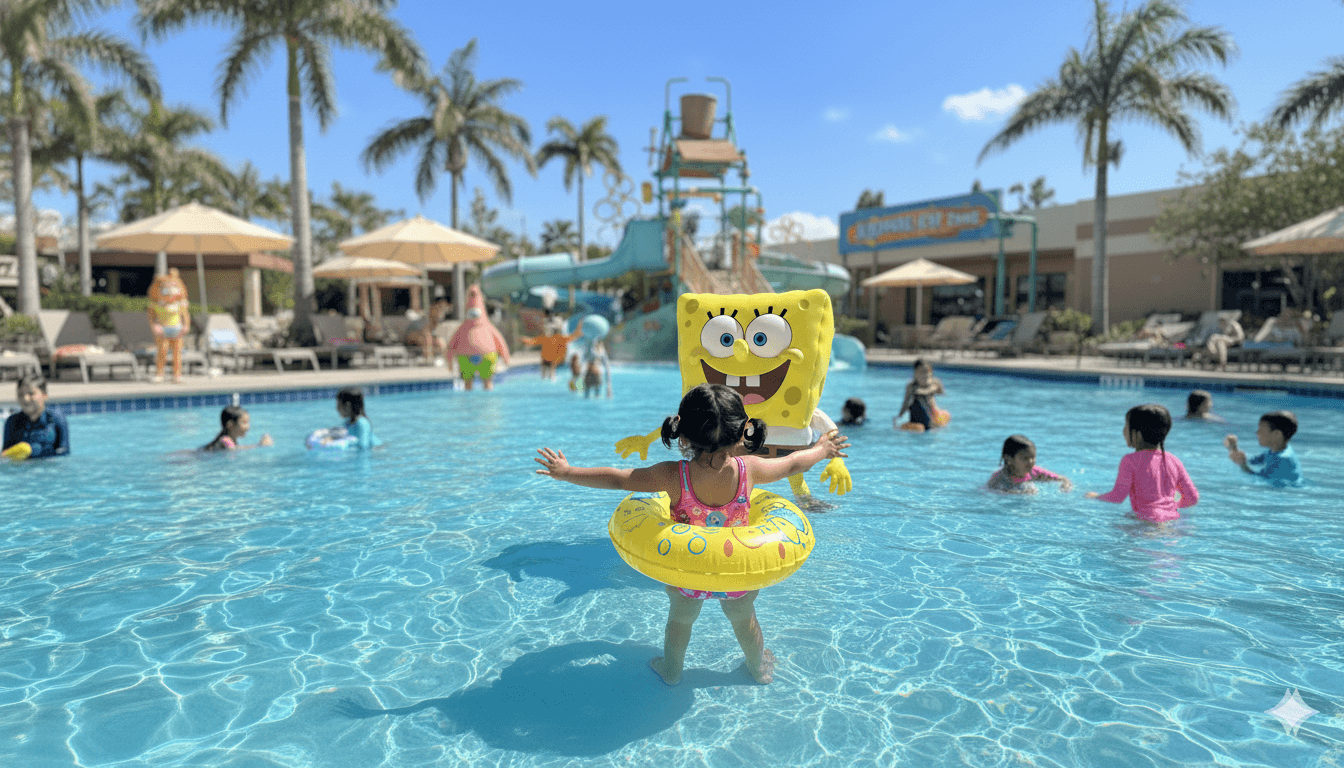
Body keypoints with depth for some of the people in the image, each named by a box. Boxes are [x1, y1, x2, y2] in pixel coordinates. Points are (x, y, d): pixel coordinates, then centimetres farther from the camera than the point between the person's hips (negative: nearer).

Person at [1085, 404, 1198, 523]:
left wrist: (1096, 496, 9)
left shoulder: (1131, 461, -6)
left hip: (1148, 520, -6)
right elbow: (1193, 498, 13)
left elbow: (1118, 497, -10)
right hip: (1173, 517, 6)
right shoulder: (1174, 461, 10)